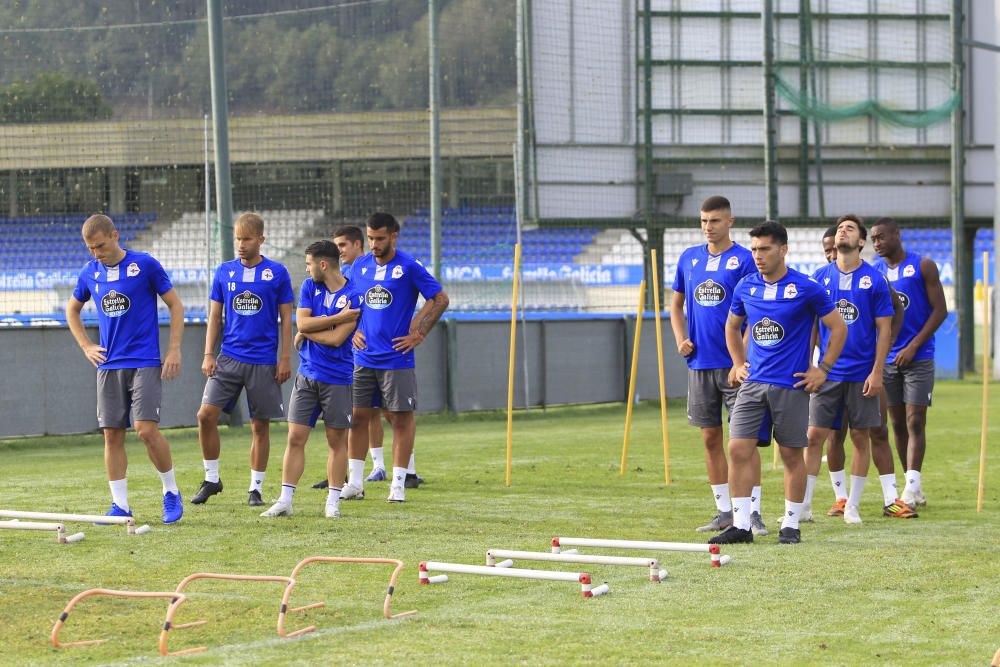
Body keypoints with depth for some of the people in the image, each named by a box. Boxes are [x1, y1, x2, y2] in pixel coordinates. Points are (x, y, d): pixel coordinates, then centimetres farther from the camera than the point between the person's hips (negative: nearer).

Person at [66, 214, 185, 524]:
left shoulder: (145, 265, -6)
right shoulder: (89, 273, 7)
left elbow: (176, 305, 1)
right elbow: (72, 311, 25)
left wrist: (174, 349, -6)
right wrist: (86, 347, 13)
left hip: (145, 362, -5)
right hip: (109, 365, 5)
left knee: (147, 430, -15)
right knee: (112, 435, 2)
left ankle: (171, 492, 4)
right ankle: (120, 505, 8)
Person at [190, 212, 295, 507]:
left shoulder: (277, 273, -1)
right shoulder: (224, 272, 6)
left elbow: (286, 319, 2)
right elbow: (214, 317, 10)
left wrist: (285, 358, -4)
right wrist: (208, 355, 2)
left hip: (263, 361, -2)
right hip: (228, 358, 2)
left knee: (260, 425, 3)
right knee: (206, 415, -9)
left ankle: (256, 488, 14)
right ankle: (211, 480, 6)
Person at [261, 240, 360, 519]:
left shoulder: (352, 295, -11)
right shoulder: (309, 286, 7)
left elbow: (336, 339, -17)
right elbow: (302, 323, -6)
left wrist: (307, 333, -4)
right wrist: (337, 318, -13)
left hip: (337, 378, -4)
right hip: (307, 374, 4)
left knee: (336, 440, 4)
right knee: (295, 438, 1)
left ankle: (333, 501, 13)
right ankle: (285, 501, 4)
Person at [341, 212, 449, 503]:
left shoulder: (409, 267, -7)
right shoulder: (359, 266, 8)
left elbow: (440, 299, -4)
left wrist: (419, 334, -6)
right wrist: (354, 332, 8)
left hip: (397, 357, -4)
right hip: (364, 357, 4)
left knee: (401, 418, -1)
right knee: (358, 416, 4)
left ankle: (398, 484, 5)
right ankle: (354, 482, 11)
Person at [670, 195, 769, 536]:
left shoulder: (743, 260, -6)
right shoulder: (689, 258, 10)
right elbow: (676, 304, 21)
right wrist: (681, 339, 5)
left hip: (733, 364, -5)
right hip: (699, 364, 5)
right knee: (710, 438, 8)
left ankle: (753, 511, -2)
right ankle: (724, 511, 16)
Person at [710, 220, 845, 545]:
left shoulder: (806, 288, -6)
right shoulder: (745, 287, 7)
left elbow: (838, 327, 1)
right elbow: (732, 326, 25)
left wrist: (823, 369, -2)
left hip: (791, 385, -4)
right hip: (753, 382, 4)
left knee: (792, 455, 3)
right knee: (738, 449, -5)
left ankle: (791, 525, 14)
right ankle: (741, 525, -1)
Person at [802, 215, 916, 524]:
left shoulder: (875, 280, -2)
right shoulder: (820, 277, 5)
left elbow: (884, 330, -1)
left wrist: (877, 372, -8)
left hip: (862, 373, -1)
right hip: (828, 371, 1)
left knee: (860, 437, 4)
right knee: (815, 435, -2)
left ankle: (853, 506, 13)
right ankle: (803, 504, 3)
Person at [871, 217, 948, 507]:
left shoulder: (923, 266, -2)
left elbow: (940, 310, -5)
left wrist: (913, 346, -12)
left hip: (918, 359, -4)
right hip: (886, 360, 4)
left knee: (915, 422, -9)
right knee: (898, 424, 6)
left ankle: (911, 488, -13)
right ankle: (915, 489, 14)